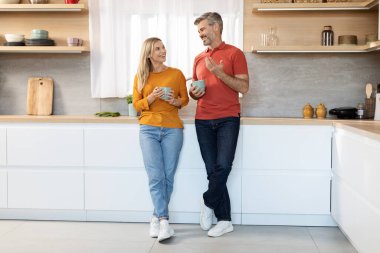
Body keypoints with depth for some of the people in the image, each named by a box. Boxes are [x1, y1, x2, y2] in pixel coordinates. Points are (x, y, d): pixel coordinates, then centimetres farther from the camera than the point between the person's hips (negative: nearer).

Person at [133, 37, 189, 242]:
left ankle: (157, 217, 16)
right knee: (156, 177, -10)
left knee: (168, 177, 1)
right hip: (149, 129, 0)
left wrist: (175, 101, -11)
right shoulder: (140, 76, 7)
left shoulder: (176, 73, 5)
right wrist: (152, 97, -12)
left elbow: (185, 99, 12)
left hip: (172, 129, 0)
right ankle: (164, 221, -7)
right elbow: (136, 104, 6)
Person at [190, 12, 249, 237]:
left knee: (223, 167, -15)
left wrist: (219, 73, -16)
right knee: (213, 171, 2)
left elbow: (244, 87, -7)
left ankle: (208, 202, 11)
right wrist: (194, 93, 2)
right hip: (203, 121, 4)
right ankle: (225, 221, 9)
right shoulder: (199, 59, 16)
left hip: (228, 119, -4)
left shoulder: (234, 54, 1)